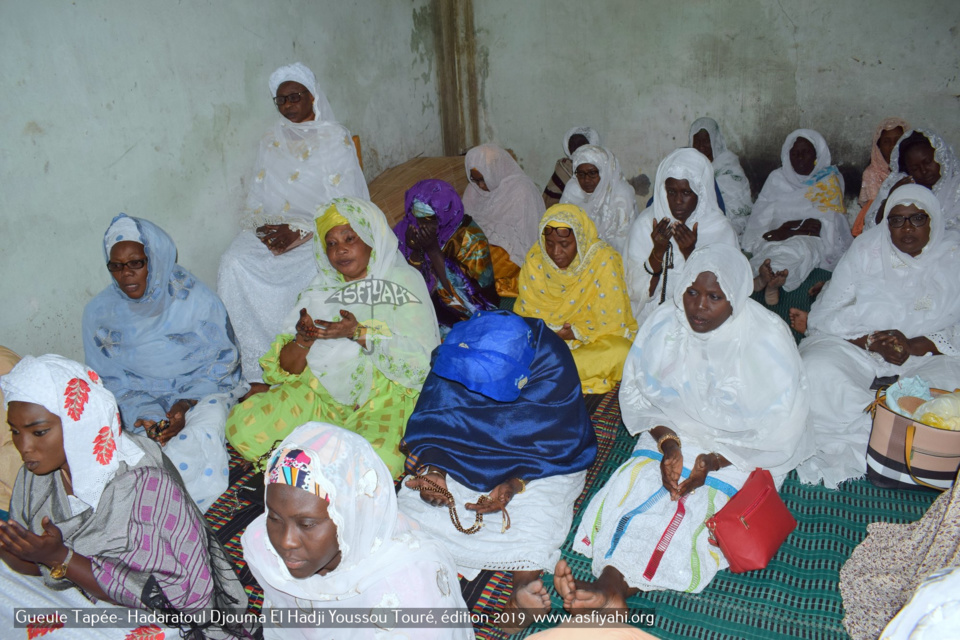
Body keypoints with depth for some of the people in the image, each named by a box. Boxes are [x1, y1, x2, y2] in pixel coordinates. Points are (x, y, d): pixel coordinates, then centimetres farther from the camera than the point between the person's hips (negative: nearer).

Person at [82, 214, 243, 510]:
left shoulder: (196, 298, -6)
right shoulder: (100, 311, 2)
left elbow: (225, 361, -2)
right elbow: (108, 380, 3)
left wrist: (187, 404, -17)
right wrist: (143, 415, -16)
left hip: (203, 393, -1)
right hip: (140, 404, 2)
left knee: (205, 427, -33)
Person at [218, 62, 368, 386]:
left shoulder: (335, 138, 1)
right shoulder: (270, 141, 16)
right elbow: (257, 199, 14)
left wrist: (299, 231, -17)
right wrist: (261, 227, -8)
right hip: (273, 230, 4)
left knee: (314, 270, -36)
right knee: (234, 263, -24)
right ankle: (259, 372, -20)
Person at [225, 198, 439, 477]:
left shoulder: (404, 280, 4)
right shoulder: (318, 290, 15)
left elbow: (421, 358, -9)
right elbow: (285, 369, 9)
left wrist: (360, 333, -19)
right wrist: (303, 340, -14)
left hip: (383, 394, -3)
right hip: (318, 389, 4)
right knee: (242, 426, -21)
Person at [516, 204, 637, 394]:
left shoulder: (604, 261, -17)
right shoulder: (535, 260, -7)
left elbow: (614, 322, -13)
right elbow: (526, 313, -1)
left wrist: (575, 333, -23)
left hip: (595, 338, -2)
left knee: (620, 352, -35)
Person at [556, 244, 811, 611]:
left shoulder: (767, 340, -15)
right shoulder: (664, 325, -5)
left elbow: (780, 430, -12)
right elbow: (636, 395, 1)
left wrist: (712, 461, -20)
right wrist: (669, 445, -15)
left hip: (739, 453, -3)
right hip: (672, 436, 4)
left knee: (696, 508, -27)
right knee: (631, 488, -23)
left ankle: (609, 589, -39)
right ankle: (611, 595, -39)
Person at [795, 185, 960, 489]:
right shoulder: (866, 248, 6)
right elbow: (829, 312, 0)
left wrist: (914, 346, -19)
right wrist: (868, 341, -17)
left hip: (926, 353, 1)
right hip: (853, 344, 0)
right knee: (817, 372, -31)